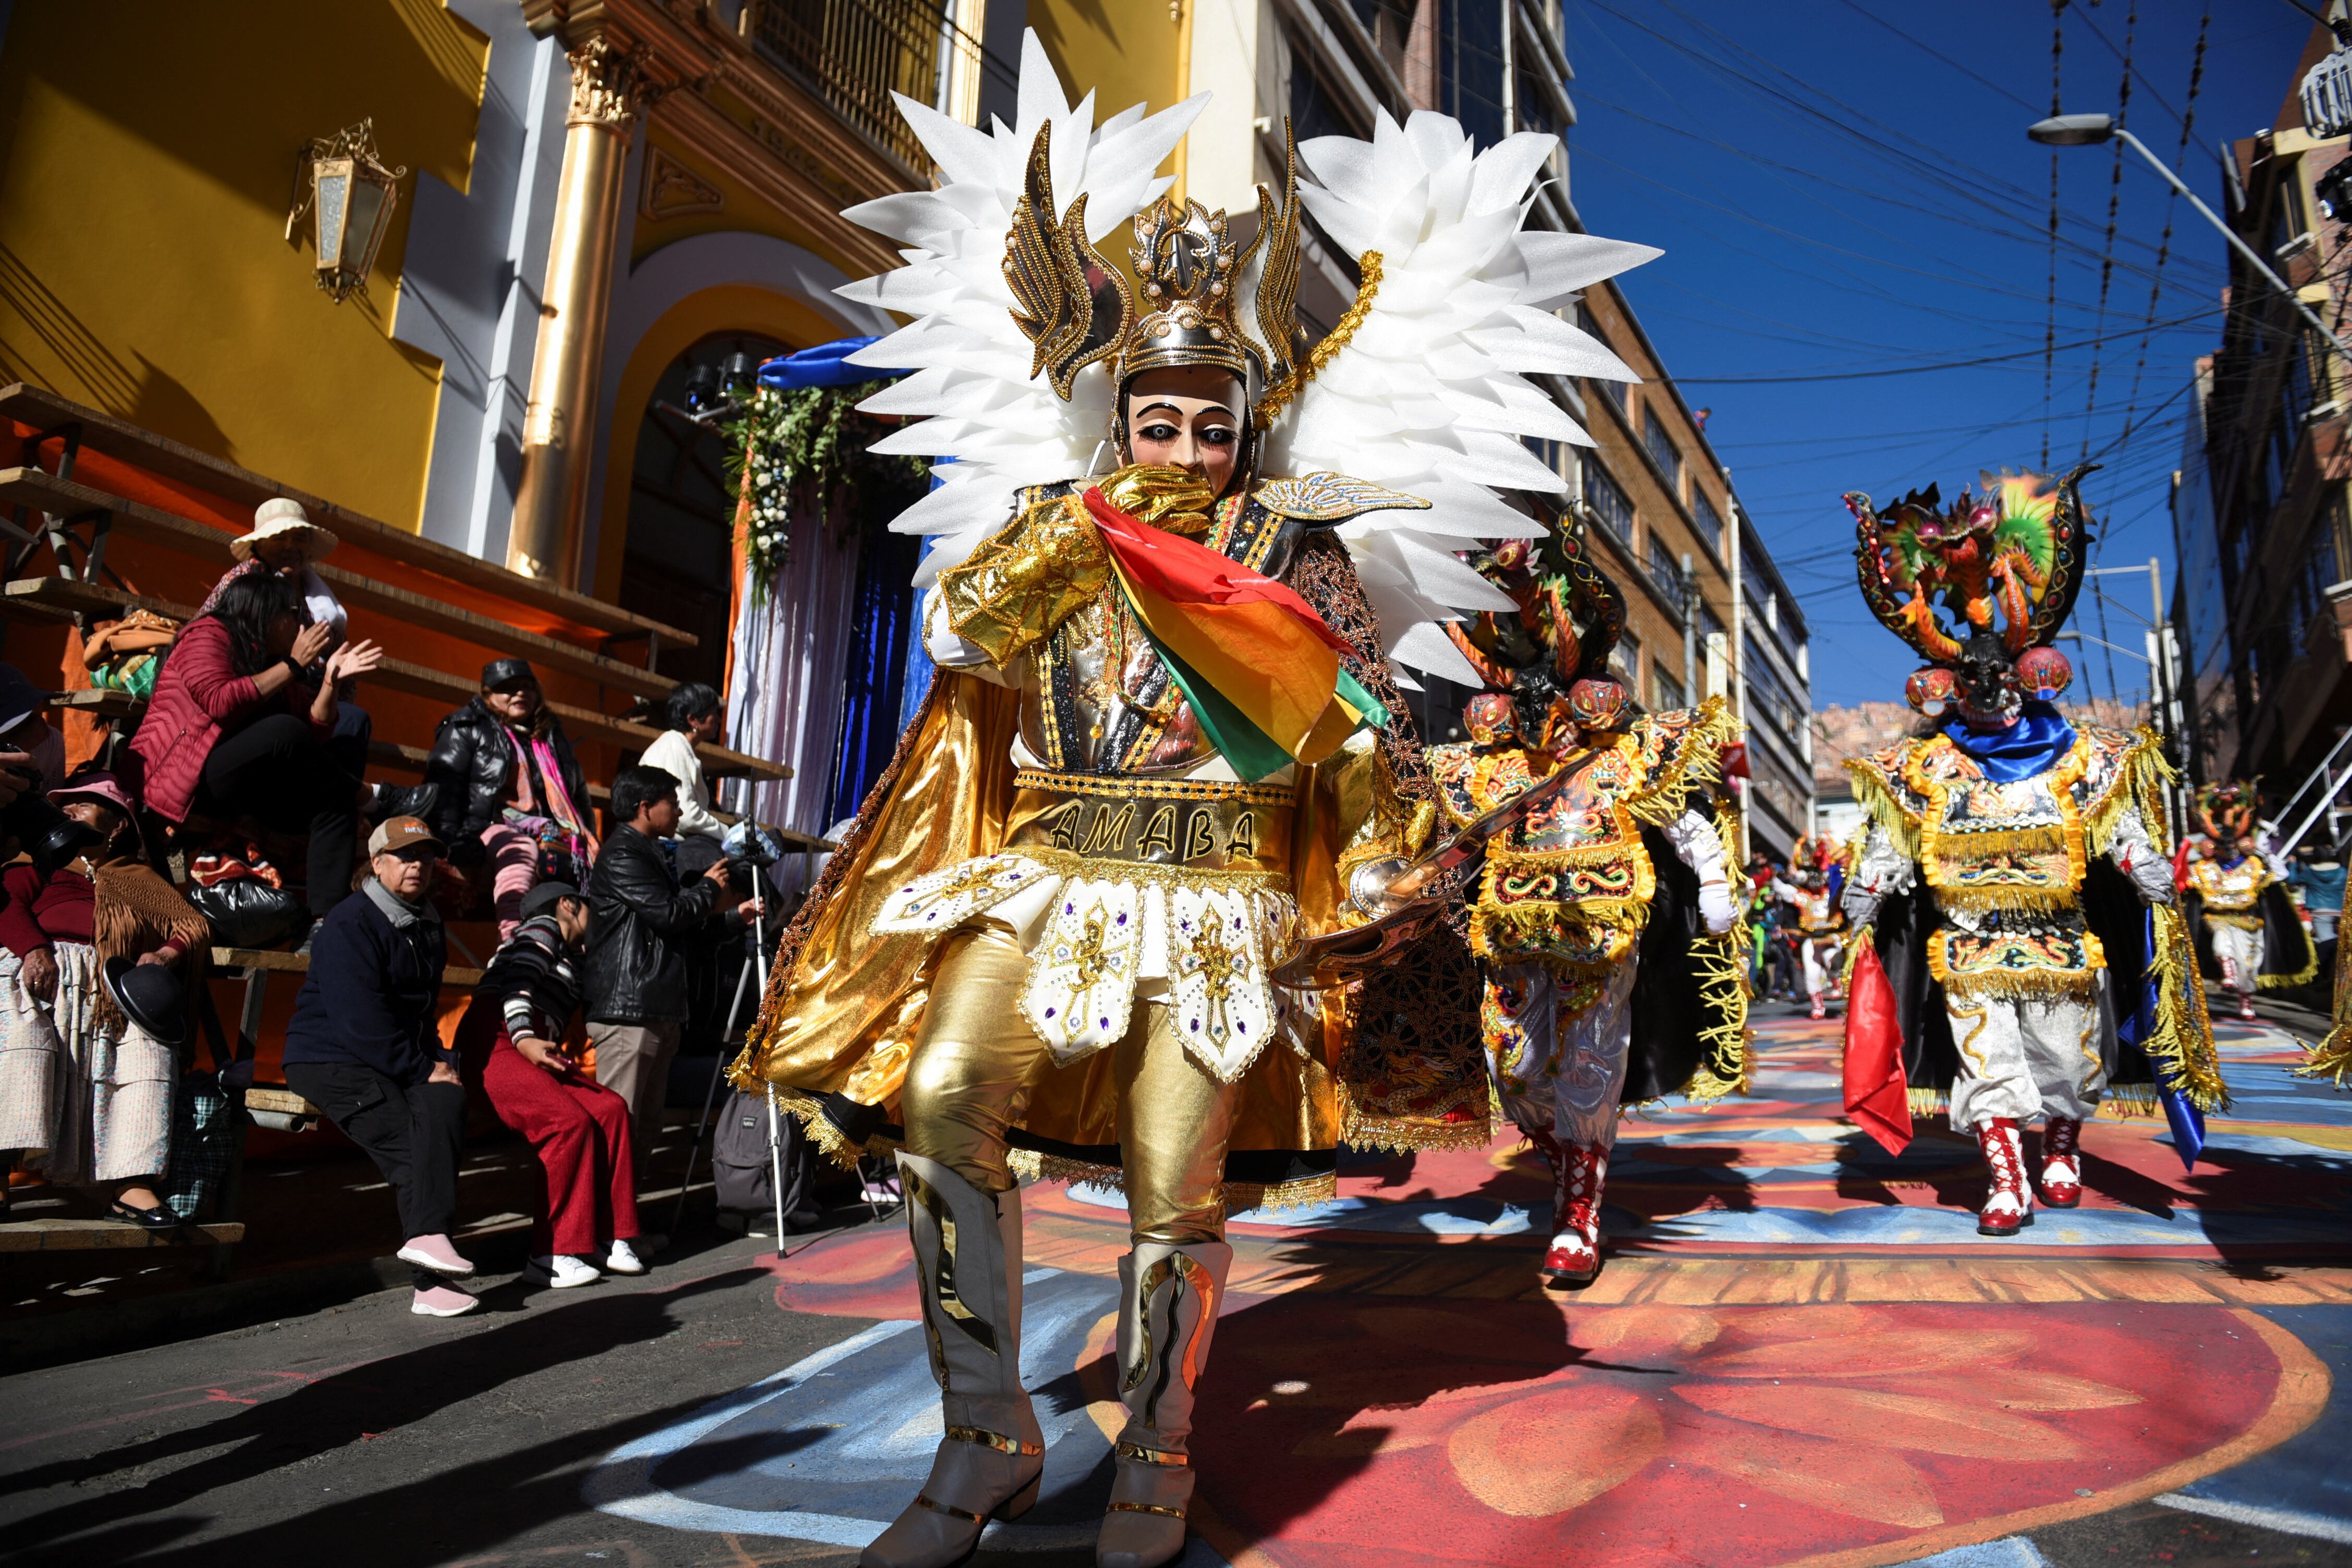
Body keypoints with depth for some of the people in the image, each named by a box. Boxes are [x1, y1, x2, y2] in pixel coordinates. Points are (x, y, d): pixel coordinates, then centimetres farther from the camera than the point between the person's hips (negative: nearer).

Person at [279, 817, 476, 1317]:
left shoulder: (428, 924, 15)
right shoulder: (349, 924, -11)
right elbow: (362, 1021, -18)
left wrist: (441, 1060, 6)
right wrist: (423, 1070, -14)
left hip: (405, 1064, 6)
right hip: (332, 1060, -6)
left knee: (448, 1098, -25)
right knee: (405, 1141, -22)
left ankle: (428, 1235, -34)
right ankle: (430, 1281, -23)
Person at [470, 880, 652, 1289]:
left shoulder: (574, 956, 33)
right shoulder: (544, 927, 7)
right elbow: (517, 979, -10)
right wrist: (523, 1039, -23)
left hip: (538, 1055, 8)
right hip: (496, 1047, -8)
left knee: (611, 1109, -13)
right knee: (571, 1120, -26)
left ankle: (606, 1237, -11)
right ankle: (550, 1253, -21)